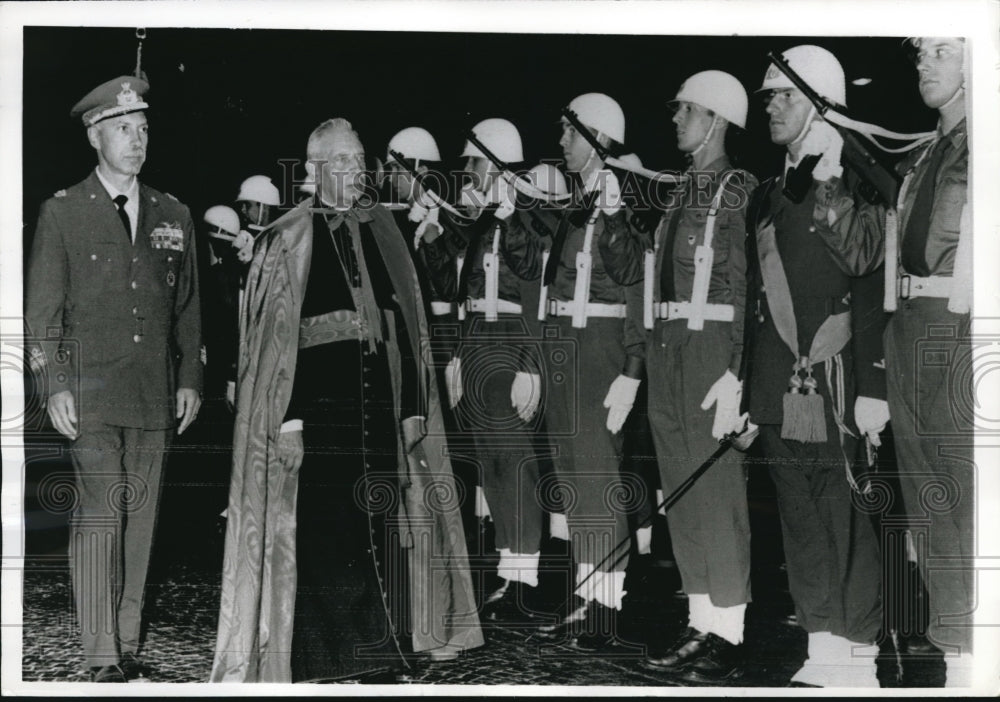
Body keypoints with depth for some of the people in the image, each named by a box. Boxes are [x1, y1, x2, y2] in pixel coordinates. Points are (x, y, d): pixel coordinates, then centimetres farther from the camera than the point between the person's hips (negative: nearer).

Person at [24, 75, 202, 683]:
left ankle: (129, 644, 11)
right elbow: (43, 309, 1)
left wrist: (190, 380, 10)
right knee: (100, 514, -8)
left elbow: (188, 308, 18)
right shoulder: (62, 212, 3)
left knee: (141, 519, 5)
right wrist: (55, 386, -7)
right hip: (92, 392, -3)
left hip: (157, 397, 4)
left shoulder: (174, 217, 14)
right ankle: (102, 655, -4)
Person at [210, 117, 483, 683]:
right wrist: (286, 423, -12)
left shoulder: (384, 232, 12)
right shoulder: (287, 242, -1)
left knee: (380, 531, 6)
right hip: (315, 409, -4)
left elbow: (407, 327, 13)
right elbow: (271, 338, -5)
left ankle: (375, 654, 17)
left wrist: (413, 408, 7)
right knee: (320, 528, -7)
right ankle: (317, 664, 3)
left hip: (380, 409, 4)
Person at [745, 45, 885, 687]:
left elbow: (874, 292, -10)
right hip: (778, 388, 7)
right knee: (800, 520, 9)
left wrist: (873, 391, -16)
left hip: (833, 381, -7)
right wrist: (746, 391, 18)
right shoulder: (769, 197, 18)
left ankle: (858, 660, 3)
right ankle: (823, 652, 17)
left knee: (846, 522, -5)